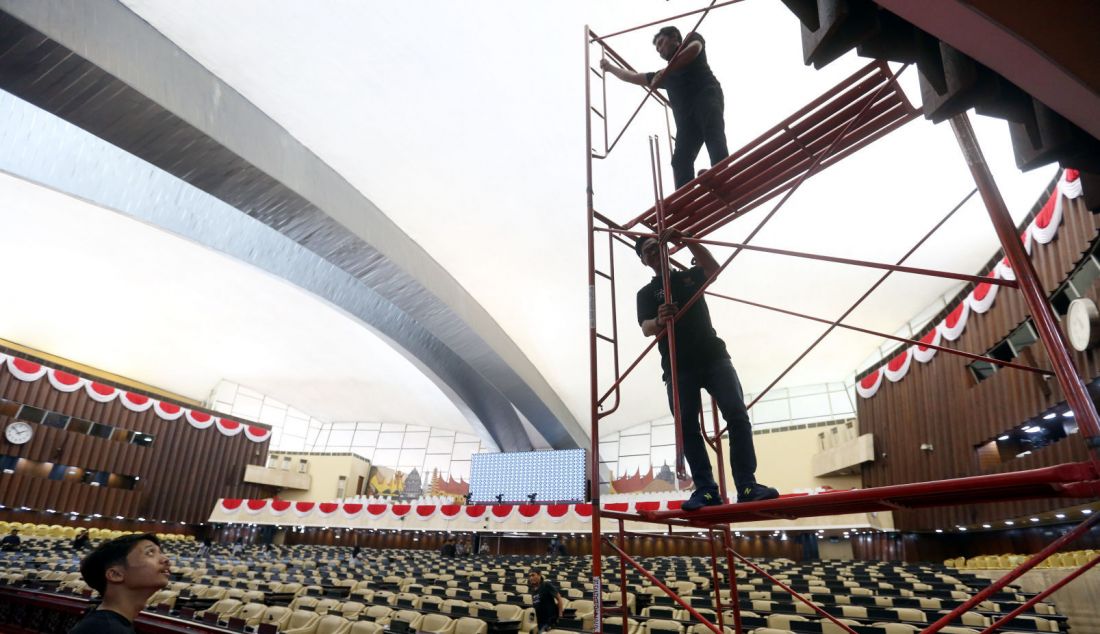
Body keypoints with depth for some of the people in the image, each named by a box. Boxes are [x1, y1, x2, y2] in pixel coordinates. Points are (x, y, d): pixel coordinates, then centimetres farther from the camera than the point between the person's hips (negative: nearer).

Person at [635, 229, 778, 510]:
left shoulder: (690, 276, 18)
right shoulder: (646, 293, 14)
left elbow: (712, 267, -5)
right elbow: (646, 328, -4)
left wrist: (684, 240, -14)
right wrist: (659, 321, -29)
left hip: (713, 356, 1)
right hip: (678, 366, 0)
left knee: (738, 415, -11)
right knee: (687, 427, -7)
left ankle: (747, 486, -10)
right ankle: (706, 490, -5)